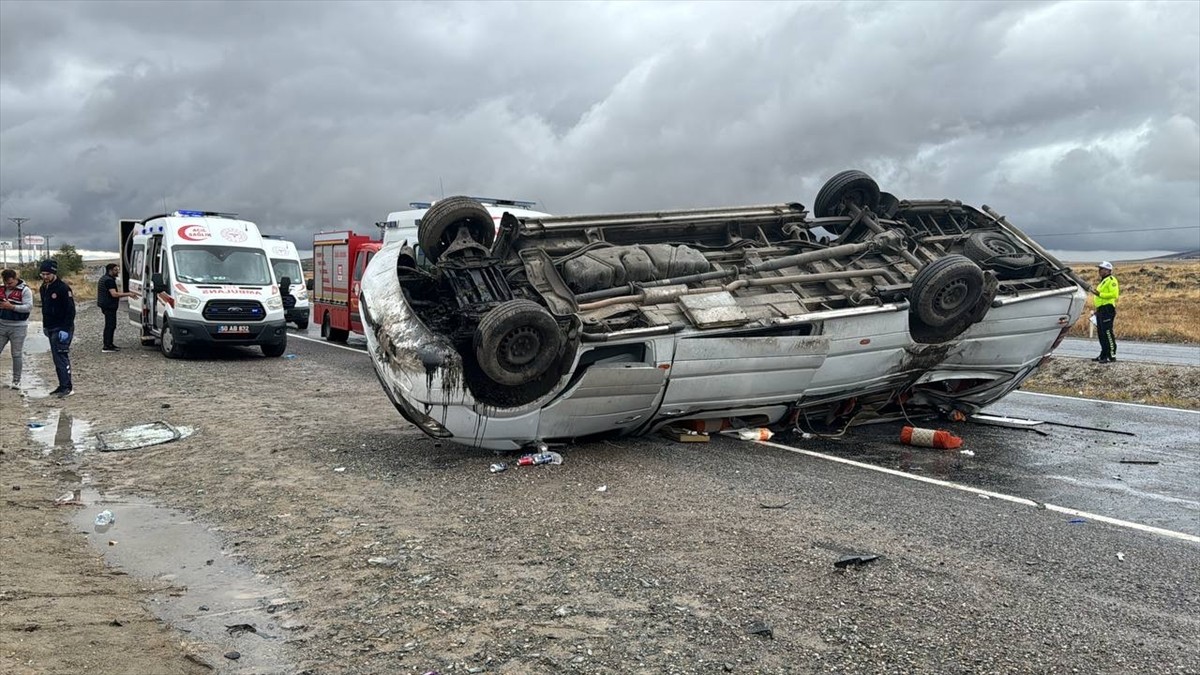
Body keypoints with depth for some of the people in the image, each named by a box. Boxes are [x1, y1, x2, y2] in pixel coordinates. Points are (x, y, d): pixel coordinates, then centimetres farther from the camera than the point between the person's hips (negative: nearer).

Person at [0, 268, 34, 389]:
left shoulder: (25, 290, -8)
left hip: (18, 327, -5)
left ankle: (16, 381, 11)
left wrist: (11, 306, -22)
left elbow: (29, 307, -17)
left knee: (17, 355, 3)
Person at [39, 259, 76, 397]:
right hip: (51, 329, 9)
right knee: (57, 357, 10)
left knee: (61, 357, -12)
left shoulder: (63, 288, -14)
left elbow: (70, 310, -17)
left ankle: (67, 387, -12)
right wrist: (45, 326, 20)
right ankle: (63, 386, 16)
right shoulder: (43, 288, 13)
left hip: (62, 329, -9)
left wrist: (65, 329, -21)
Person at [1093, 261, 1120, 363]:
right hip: (1101, 310, 10)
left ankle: (1112, 355, -11)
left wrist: (1101, 294, -21)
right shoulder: (1103, 281, 23)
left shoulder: (1111, 280, -8)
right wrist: (1097, 309, 22)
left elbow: (1114, 294, -19)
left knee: (1107, 333, -11)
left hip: (1107, 309, -10)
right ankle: (1104, 355, 19)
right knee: (1101, 333, 12)